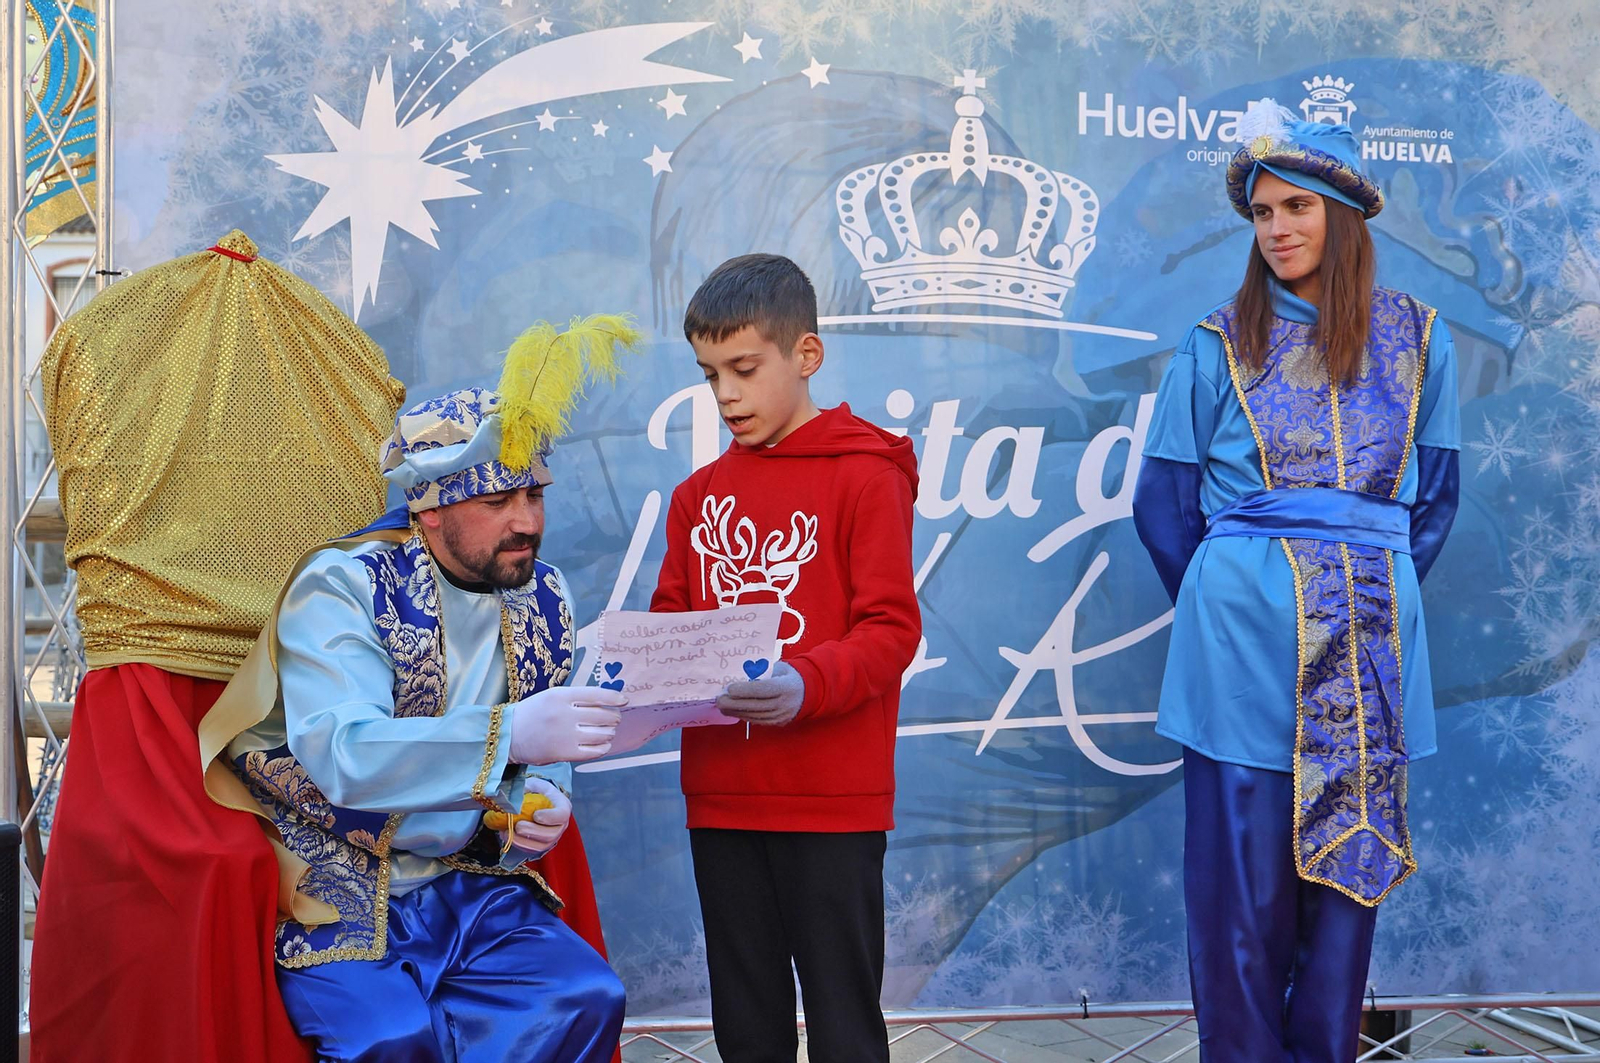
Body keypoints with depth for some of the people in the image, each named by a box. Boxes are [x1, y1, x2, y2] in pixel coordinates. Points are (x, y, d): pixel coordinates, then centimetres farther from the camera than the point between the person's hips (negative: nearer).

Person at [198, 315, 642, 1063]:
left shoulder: (544, 600, 7)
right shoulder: (341, 587, -12)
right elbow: (341, 753, -28)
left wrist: (539, 804, -8)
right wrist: (509, 737, -40)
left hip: (475, 889, 5)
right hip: (341, 901, -5)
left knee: (586, 1000, -19)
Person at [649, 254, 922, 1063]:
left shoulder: (864, 475, -4)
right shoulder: (698, 494, 13)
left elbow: (890, 630, -10)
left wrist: (805, 685, -26)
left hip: (833, 799, -5)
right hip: (721, 798, 5)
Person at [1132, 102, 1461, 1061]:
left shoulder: (1418, 341, 8)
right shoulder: (1219, 346, 4)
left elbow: (1436, 496, 12)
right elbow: (1162, 503, 6)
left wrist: (1377, 593, 4)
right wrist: (1219, 606, 1)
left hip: (1370, 650, 2)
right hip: (1243, 646, -1)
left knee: (1350, 863, 7)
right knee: (1242, 870, 1)